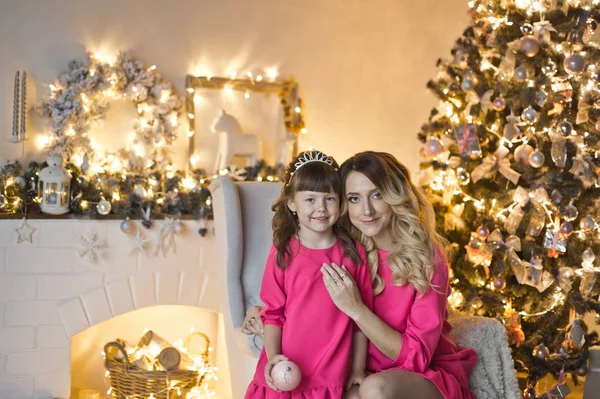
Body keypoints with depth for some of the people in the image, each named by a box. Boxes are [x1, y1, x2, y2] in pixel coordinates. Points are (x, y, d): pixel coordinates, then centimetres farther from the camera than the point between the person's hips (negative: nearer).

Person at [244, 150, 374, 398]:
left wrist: (358, 369, 5)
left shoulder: (353, 253, 1)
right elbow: (273, 313, 0)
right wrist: (273, 356, -13)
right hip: (286, 373, -1)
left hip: (331, 377, 1)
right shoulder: (282, 254, -3)